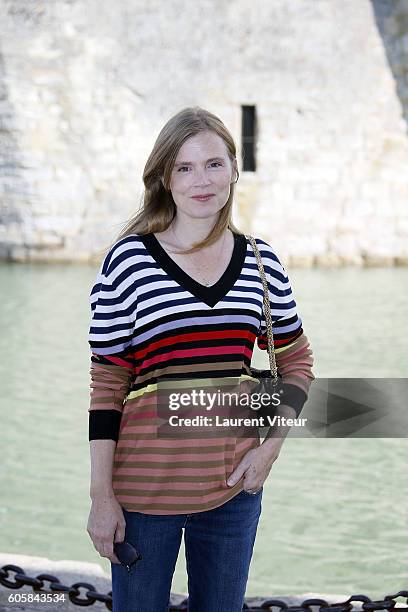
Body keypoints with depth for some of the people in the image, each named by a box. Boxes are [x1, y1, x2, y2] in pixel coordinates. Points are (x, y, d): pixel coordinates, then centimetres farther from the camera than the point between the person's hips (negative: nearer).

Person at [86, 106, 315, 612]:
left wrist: (271, 446, 0)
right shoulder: (129, 260, -9)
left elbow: (297, 362, 14)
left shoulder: (261, 261, 3)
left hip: (235, 488, 4)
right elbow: (106, 384, -7)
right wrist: (101, 497, -7)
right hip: (145, 490, -3)